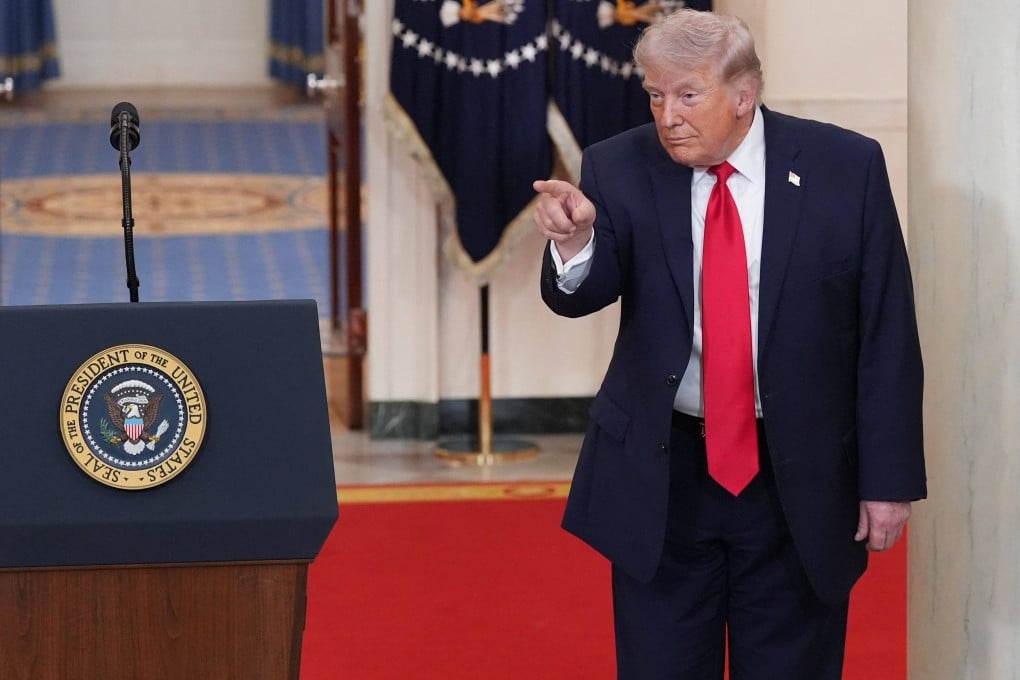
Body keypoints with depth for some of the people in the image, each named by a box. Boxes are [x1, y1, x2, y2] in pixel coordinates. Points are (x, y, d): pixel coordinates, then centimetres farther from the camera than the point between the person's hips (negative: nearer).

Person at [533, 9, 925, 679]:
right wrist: (576, 241, -40)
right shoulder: (620, 169, -3)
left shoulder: (847, 167, -5)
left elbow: (887, 335, -3)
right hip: (660, 476, 1)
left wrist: (889, 479, -5)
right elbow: (580, 296, -16)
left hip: (800, 479, -1)